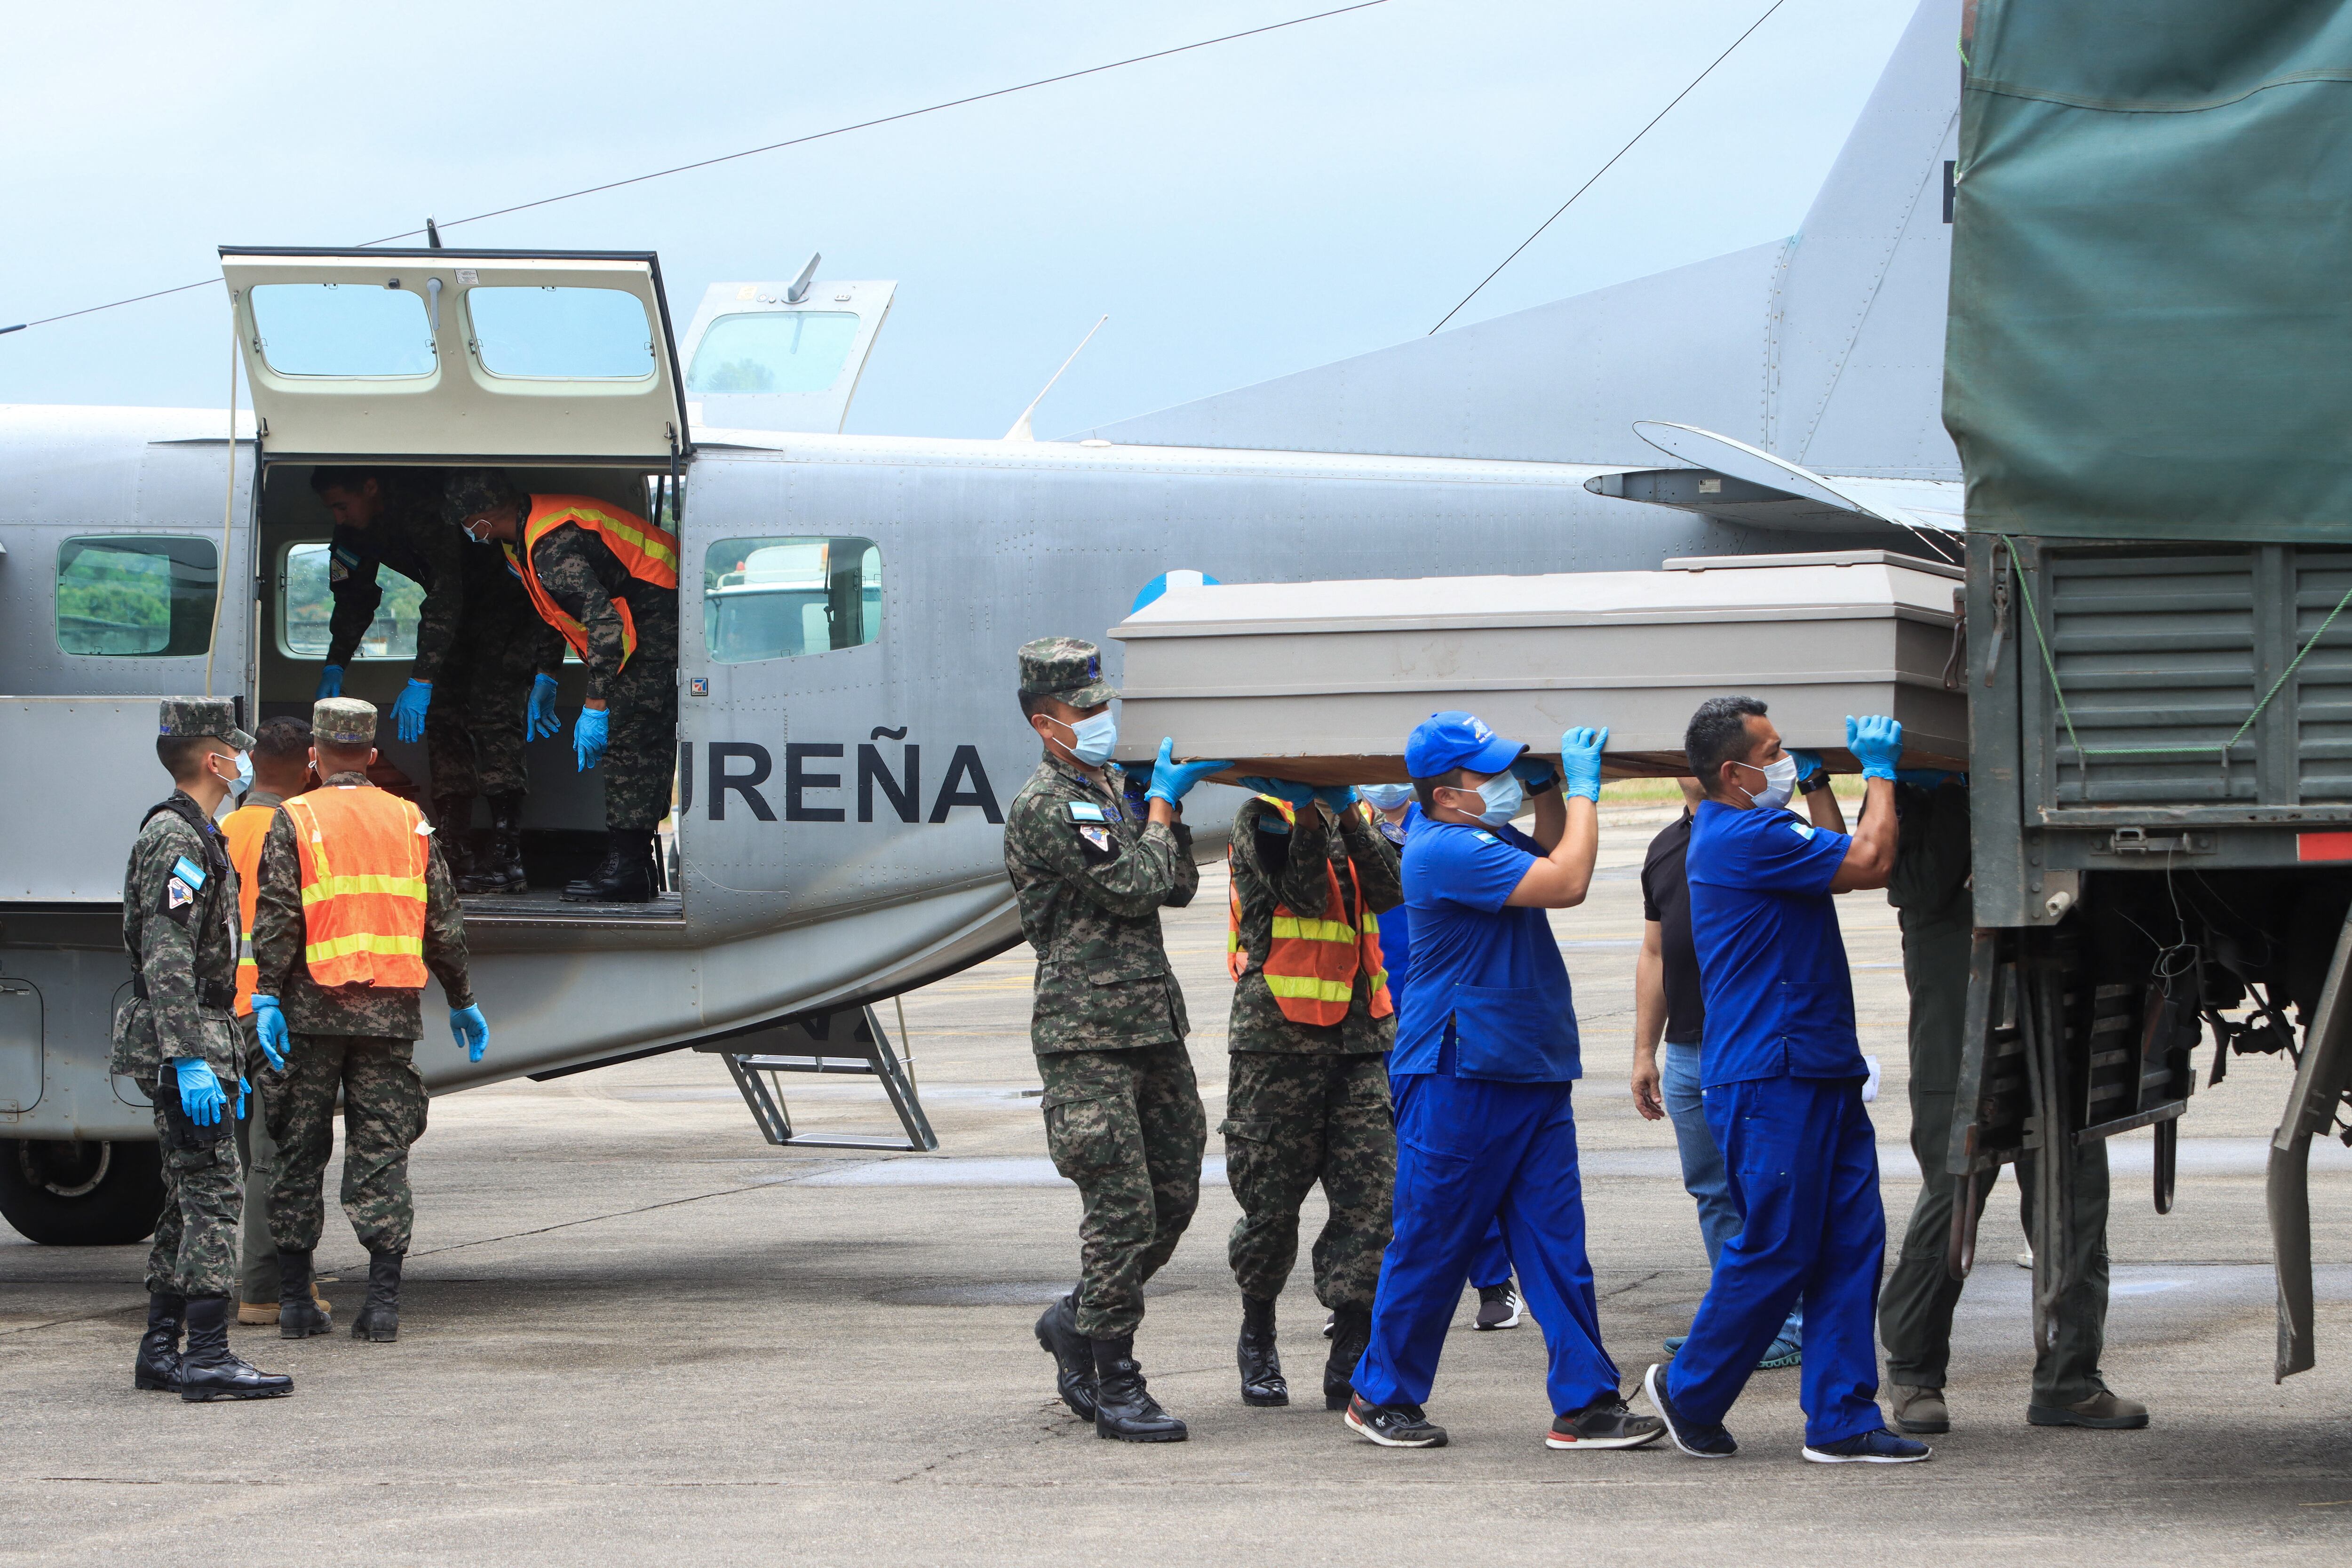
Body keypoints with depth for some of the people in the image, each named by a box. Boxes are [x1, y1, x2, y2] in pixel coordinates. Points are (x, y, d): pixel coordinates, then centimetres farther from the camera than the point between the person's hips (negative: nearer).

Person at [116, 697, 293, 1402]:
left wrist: (224, 1058, 27)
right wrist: (191, 1061, -27)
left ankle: (161, 1352, 16)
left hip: (201, 1038, 11)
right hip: (184, 1038, -11)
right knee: (212, 1193, -12)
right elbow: (166, 965, -22)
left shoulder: (193, 835, 19)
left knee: (188, 1199, 12)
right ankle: (208, 1358, -15)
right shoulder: (178, 842, -15)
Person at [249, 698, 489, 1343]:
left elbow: (276, 920, -10)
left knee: (300, 1151, 7)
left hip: (312, 1008, -2)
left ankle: (295, 1298, 9)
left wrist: (267, 997, -12)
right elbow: (443, 922, 11)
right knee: (382, 1151, 3)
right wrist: (462, 1000, 19)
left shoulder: (295, 821, -1)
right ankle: (383, 1301, -5)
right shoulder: (410, 822, 9)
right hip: (390, 1014, 2)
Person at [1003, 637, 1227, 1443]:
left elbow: (1178, 890, 16)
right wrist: (1163, 804, -3)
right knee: (1122, 1209, -9)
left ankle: (1077, 1322, 27)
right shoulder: (1046, 807, -11)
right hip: (1087, 1033, -8)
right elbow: (1133, 887, -15)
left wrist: (1169, 803, 5)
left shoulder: (1115, 790, 18)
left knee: (1175, 1194, 10)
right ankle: (1113, 1386, -2)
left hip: (1153, 1026, 8)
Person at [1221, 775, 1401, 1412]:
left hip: (1361, 1036, 4)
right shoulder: (1262, 817, 0)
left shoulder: (1358, 815, 14)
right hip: (1278, 1036, -4)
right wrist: (1310, 815, -22)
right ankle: (1258, 1341, 25)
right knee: (1271, 1200, 3)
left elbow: (1389, 892, -4)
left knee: (1372, 1198, -7)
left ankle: (1350, 1364, -4)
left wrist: (1350, 817, -15)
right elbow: (1303, 893, -15)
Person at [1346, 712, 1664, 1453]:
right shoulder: (1445, 850, -18)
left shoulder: (1489, 838, 12)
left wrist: (1548, 789, 12)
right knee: (1431, 1245, 2)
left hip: (1533, 1073, 9)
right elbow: (1567, 884, -22)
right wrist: (1583, 788, -13)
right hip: (1457, 1081, -9)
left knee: (1557, 1244, 4)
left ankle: (1585, 1401, 4)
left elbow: (1551, 860, 29)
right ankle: (1383, 1397, 15)